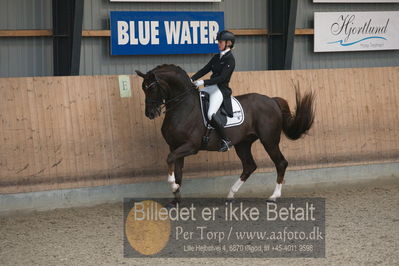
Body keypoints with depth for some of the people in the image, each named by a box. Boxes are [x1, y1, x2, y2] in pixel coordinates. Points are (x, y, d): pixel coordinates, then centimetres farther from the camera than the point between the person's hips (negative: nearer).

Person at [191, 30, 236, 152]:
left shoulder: (230, 59, -12)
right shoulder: (217, 57, 14)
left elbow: (222, 77, -20)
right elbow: (205, 70, 12)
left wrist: (204, 82, -23)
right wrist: (192, 79, -1)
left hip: (221, 90, -9)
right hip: (210, 87, 9)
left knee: (211, 115, -27)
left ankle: (226, 141, -13)